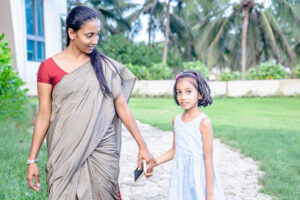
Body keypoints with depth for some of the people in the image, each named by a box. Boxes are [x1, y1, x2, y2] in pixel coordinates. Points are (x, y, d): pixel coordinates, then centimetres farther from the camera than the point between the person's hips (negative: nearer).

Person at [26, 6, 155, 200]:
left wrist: (142, 146, 1)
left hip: (102, 151, 1)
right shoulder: (48, 67, -1)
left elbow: (122, 107, 3)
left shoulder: (105, 65, 2)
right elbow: (44, 115, 1)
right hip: (65, 154, -1)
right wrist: (32, 160, 0)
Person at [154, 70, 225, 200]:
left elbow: (208, 159, -13)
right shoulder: (176, 120, 4)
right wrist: (154, 162, 6)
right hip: (180, 176, 5)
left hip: (198, 176, -5)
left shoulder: (203, 122, -14)